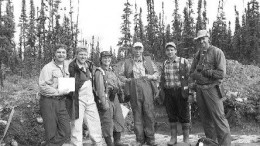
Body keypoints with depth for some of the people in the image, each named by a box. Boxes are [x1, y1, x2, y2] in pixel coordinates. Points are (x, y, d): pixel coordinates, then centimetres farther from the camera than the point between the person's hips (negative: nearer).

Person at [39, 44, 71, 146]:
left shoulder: (66, 67, 13)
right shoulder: (48, 68, -10)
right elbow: (43, 86, -18)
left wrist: (68, 90, 7)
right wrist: (59, 92, -18)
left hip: (61, 102, 7)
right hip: (48, 102, -7)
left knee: (66, 133, 5)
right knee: (51, 134, 1)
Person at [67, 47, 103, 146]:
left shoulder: (89, 66, 14)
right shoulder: (71, 67, -7)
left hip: (90, 100, 6)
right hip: (77, 100, -6)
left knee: (95, 124, 11)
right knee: (76, 126, 0)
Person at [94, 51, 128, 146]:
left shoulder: (111, 70, 13)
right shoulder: (99, 72, -10)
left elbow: (118, 84, 23)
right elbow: (100, 88, -18)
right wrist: (104, 102, -23)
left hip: (115, 98, 8)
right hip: (106, 99, -8)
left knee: (119, 120, 13)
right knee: (107, 124, -1)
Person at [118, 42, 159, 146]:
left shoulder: (148, 60, 17)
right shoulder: (127, 62, 15)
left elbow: (157, 73, 18)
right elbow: (120, 75, 15)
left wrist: (151, 76, -3)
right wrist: (126, 80, -4)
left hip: (147, 89, 0)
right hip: (134, 90, 0)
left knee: (149, 113, -4)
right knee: (137, 115, 2)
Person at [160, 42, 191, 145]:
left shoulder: (184, 61, -1)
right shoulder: (165, 64, 11)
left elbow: (189, 77, -3)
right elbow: (162, 79, 17)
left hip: (181, 91, -4)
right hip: (168, 92, 4)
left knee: (184, 115, 2)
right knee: (171, 115, 8)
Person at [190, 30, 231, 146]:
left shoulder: (217, 52, -6)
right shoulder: (198, 54, 12)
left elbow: (221, 73, -14)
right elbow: (192, 73, 11)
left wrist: (204, 72, -11)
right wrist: (198, 75, -9)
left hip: (212, 89, -6)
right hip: (199, 90, 6)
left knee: (218, 118, -7)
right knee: (205, 119, 12)